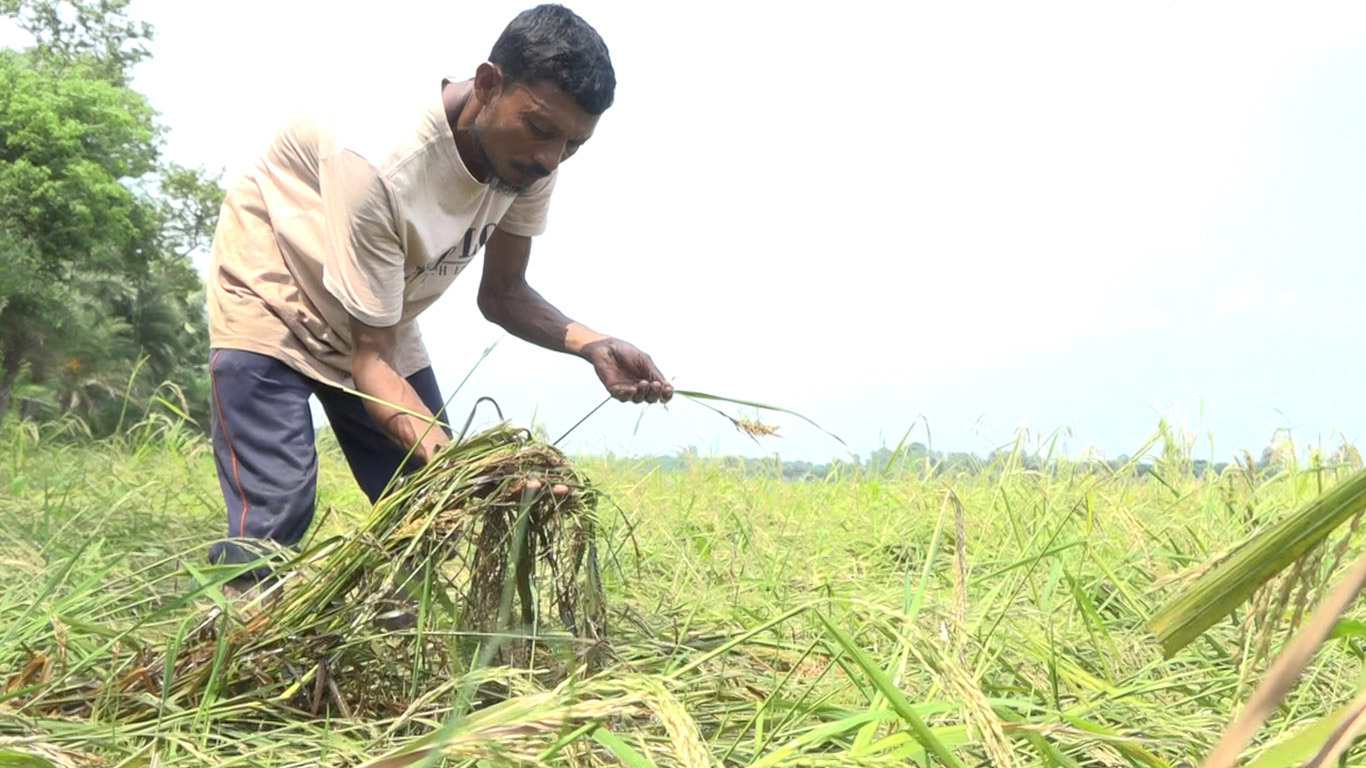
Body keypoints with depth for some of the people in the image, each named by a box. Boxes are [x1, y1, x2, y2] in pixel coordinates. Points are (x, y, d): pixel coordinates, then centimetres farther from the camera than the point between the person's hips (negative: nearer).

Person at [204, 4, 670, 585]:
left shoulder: (529, 160, -17)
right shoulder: (377, 161, -37)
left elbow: (501, 293, -4)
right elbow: (370, 359, -31)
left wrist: (592, 346, -24)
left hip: (382, 318, 7)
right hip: (271, 303, -6)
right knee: (275, 515, -20)